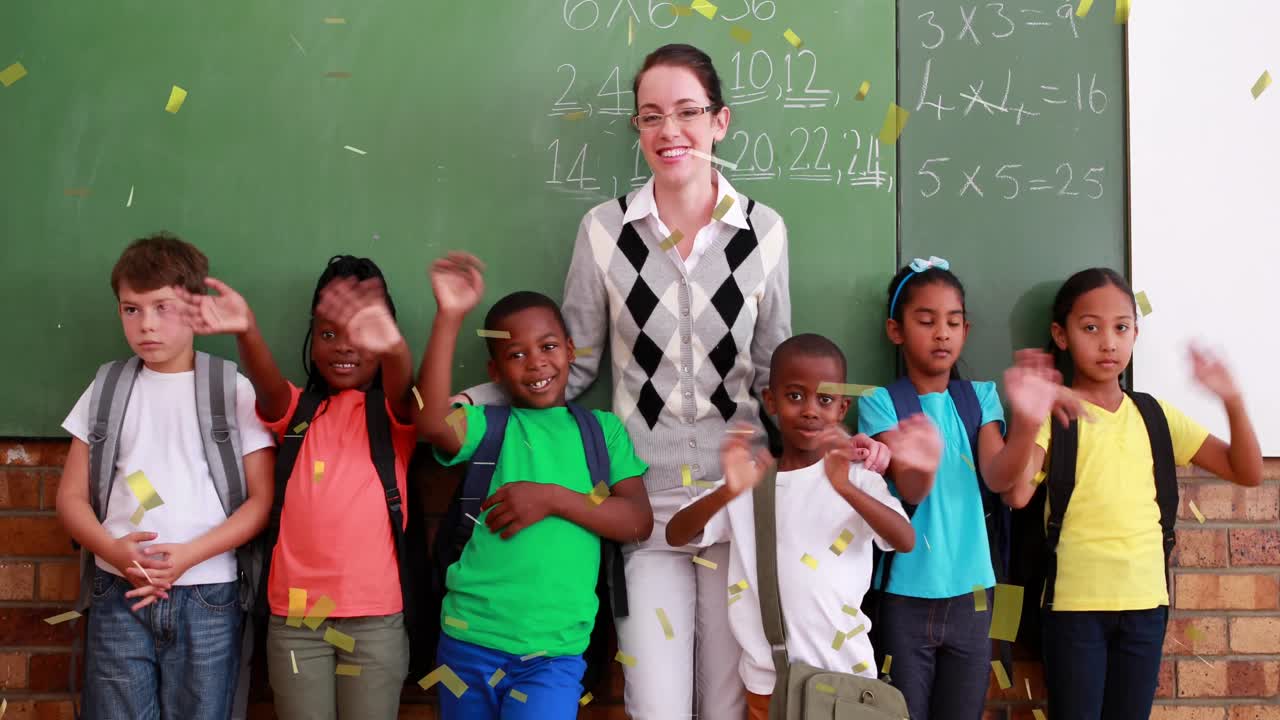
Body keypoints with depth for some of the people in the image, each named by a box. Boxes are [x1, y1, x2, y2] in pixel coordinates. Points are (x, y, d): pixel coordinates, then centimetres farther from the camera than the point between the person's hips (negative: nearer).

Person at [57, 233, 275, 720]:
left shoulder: (234, 389, 0)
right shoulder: (107, 389, 9)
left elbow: (263, 500, -2)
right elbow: (71, 497, 9)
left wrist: (188, 555, -14)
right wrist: (115, 551, -10)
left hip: (207, 599, -2)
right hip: (118, 596, 2)